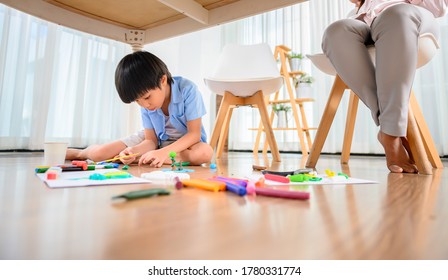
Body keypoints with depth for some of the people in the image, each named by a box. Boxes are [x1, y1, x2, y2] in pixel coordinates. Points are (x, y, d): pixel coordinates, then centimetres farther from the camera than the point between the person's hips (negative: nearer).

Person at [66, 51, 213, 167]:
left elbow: (194, 133, -25)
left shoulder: (187, 90, -26)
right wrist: (133, 151, -29)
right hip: (157, 140, 3)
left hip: (186, 142, -2)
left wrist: (164, 152, -37)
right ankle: (82, 153, 28)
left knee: (205, 153, -40)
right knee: (99, 153, -11)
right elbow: (151, 140, -8)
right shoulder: (146, 104, -11)